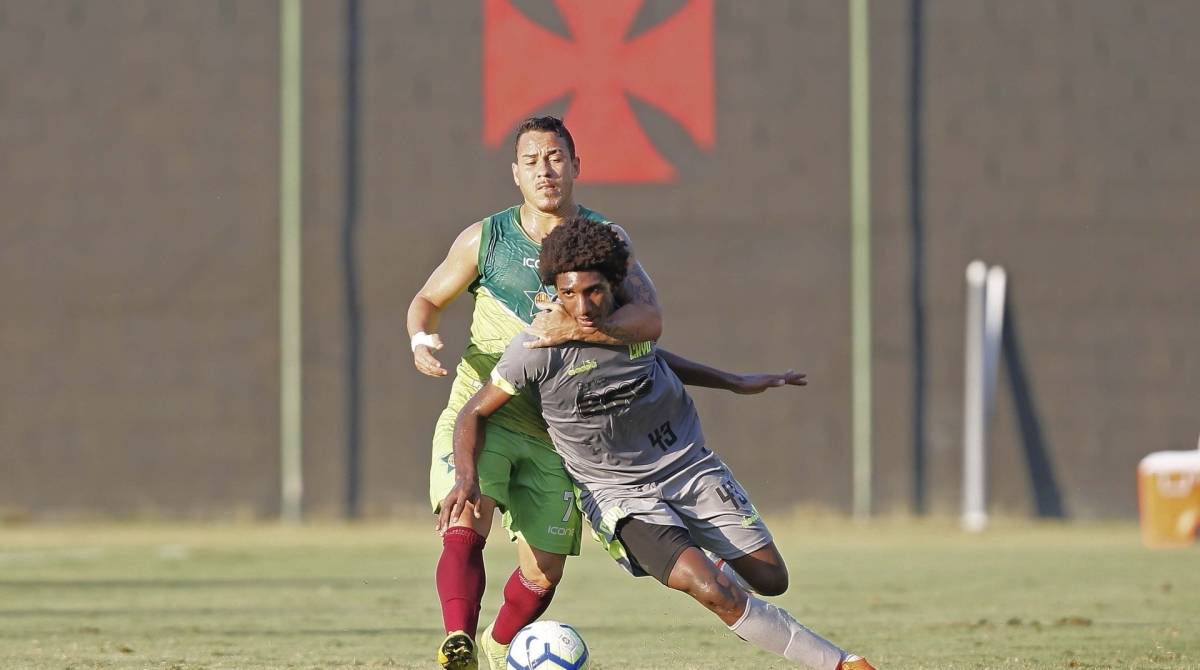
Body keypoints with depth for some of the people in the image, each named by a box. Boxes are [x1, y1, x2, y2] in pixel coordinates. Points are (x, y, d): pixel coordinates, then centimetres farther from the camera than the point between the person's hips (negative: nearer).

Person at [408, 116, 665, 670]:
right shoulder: (485, 239, -2)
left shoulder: (605, 239, -5)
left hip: (555, 431, 1)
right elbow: (428, 299, 13)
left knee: (543, 573, 6)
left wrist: (575, 328, -35)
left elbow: (649, 318, -19)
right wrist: (421, 339, -11)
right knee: (465, 529, -27)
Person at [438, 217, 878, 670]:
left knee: (771, 579, 5)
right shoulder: (540, 349, -20)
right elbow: (475, 413, -8)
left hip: (689, 466, 5)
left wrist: (736, 383, 22)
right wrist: (467, 478, -25)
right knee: (713, 591, -24)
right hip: (619, 493, -5)